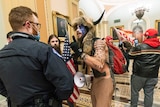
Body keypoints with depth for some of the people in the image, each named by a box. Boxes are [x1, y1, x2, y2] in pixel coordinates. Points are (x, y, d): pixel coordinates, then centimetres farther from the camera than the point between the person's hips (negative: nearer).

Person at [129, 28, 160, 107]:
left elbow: (130, 55, -4)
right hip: (153, 75, 5)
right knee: (149, 93, 13)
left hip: (139, 74, -4)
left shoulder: (140, 46, -13)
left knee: (135, 91, 11)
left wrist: (132, 48, 10)